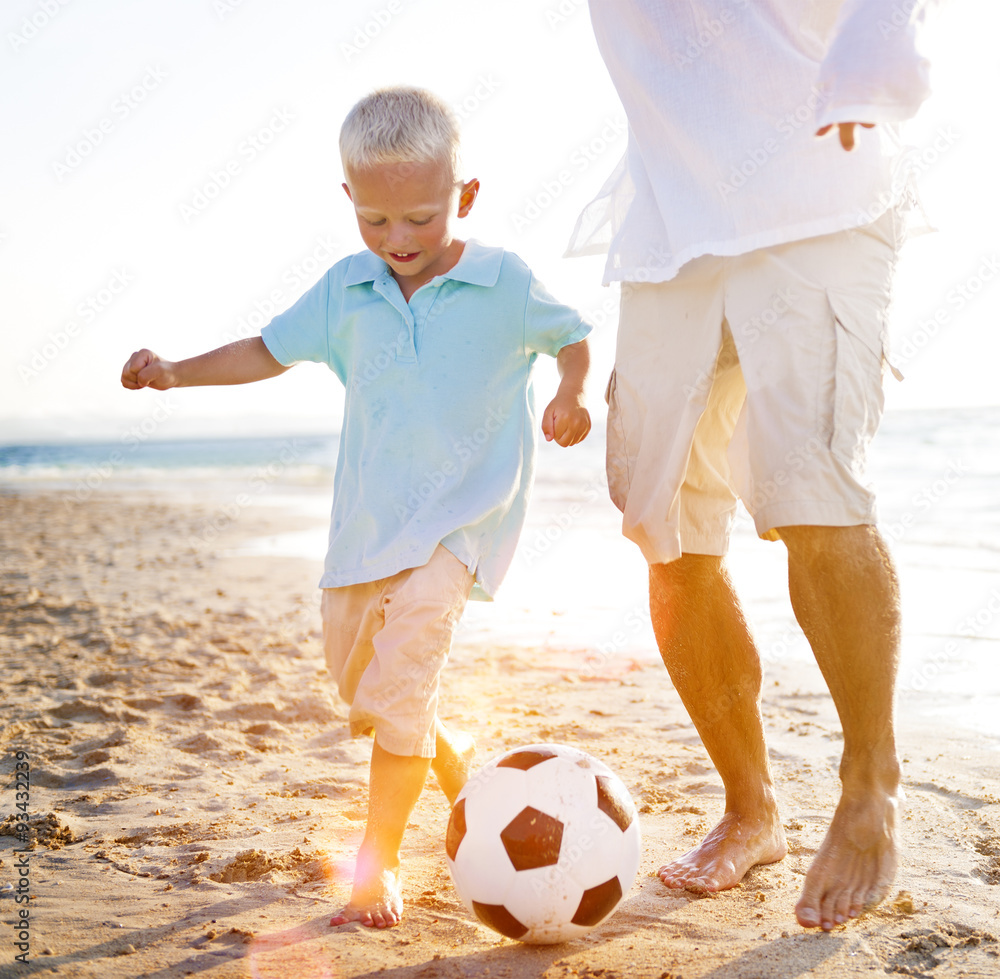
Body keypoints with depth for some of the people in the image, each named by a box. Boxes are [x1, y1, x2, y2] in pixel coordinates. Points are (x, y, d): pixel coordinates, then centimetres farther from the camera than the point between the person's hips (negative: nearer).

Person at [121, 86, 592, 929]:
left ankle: (380, 859, -4)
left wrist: (572, 396, -11)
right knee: (356, 686, 15)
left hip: (464, 511, -5)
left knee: (399, 675, -20)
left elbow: (572, 335, 8)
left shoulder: (504, 284, -7)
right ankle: (454, 757, 44)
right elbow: (273, 349, 13)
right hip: (368, 514, 5)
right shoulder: (346, 291, 3)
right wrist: (178, 372, 1)